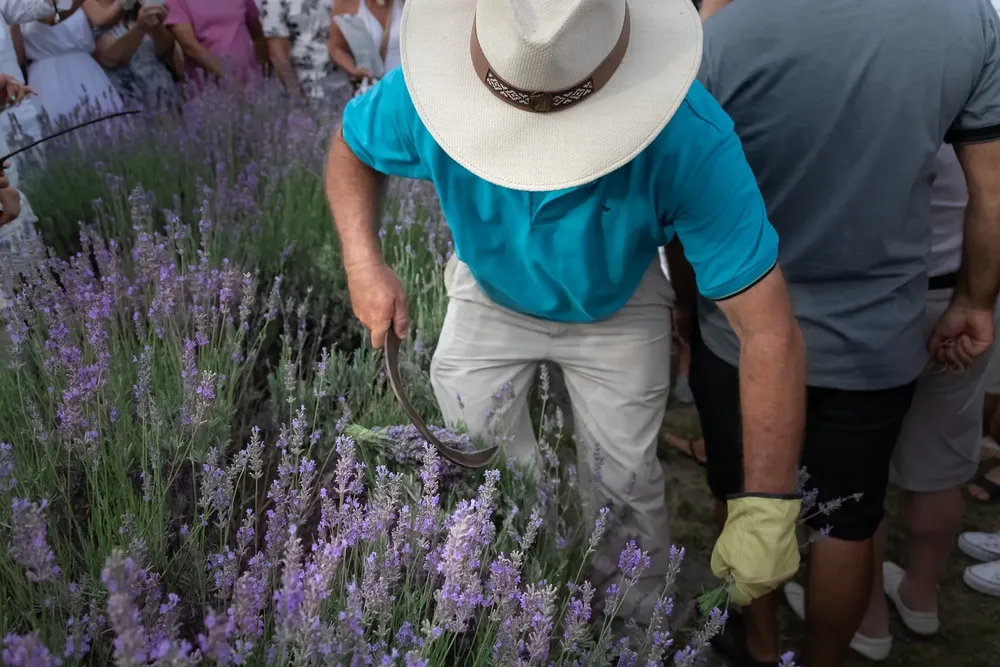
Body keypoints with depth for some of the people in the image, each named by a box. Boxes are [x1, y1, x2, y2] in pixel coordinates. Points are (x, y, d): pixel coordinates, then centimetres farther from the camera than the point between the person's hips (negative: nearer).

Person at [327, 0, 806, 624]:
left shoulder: (690, 139, -40)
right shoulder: (424, 93, -32)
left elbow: (771, 329, -36)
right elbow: (352, 149, -7)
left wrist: (767, 505, -37)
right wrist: (364, 262, -24)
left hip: (616, 310, -1)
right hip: (491, 296, 2)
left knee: (623, 487, 8)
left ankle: (634, 626, 39)